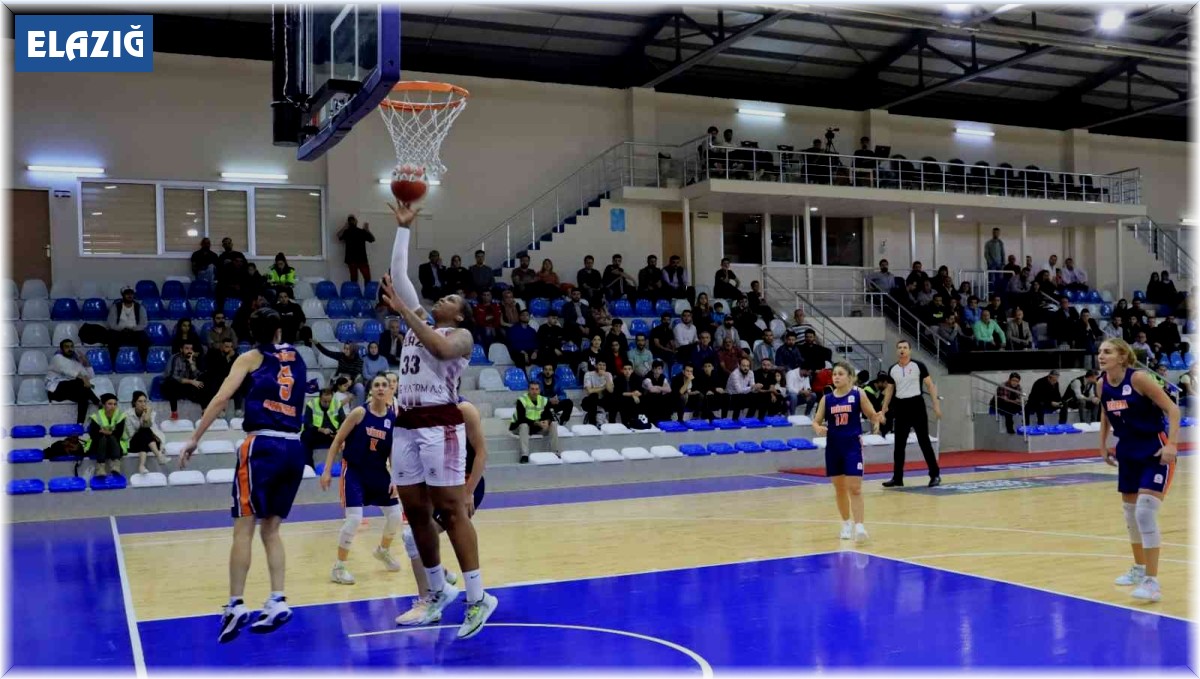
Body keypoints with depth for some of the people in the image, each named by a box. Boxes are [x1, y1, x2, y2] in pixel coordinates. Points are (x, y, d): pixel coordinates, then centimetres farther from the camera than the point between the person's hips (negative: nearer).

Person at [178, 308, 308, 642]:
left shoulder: (251, 358, 5)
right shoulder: (297, 359, 17)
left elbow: (221, 399, -4)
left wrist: (193, 439, -3)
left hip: (263, 446, -4)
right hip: (293, 449, 4)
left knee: (244, 528, -3)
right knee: (271, 529, 13)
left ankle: (236, 605, -8)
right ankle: (278, 602, 5)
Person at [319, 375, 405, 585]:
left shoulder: (395, 418, -3)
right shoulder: (360, 412, -14)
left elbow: (394, 452, 3)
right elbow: (337, 441, -8)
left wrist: (395, 479, -7)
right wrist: (327, 470, -12)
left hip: (378, 471, 5)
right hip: (354, 470, -5)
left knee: (396, 516, 8)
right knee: (354, 519, -15)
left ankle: (383, 551, 40)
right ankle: (338, 568, 3)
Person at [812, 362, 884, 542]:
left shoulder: (858, 394, -4)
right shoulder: (826, 399, 3)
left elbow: (872, 415, 0)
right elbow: (816, 421, 6)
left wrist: (877, 419, -24)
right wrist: (818, 428, -17)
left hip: (853, 446, -3)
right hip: (833, 447, 4)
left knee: (855, 488, -11)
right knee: (839, 488, 13)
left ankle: (858, 526, -12)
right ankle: (846, 524, 29)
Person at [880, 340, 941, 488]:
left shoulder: (918, 365, -5)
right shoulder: (892, 369, 7)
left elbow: (930, 385, -3)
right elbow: (889, 390, 15)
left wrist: (936, 404, -10)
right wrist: (883, 410, 11)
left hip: (916, 404, -4)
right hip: (901, 406, 4)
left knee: (924, 441, -1)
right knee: (899, 444, 6)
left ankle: (935, 475, 8)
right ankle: (897, 478, 12)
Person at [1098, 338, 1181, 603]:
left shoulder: (1138, 378, -18)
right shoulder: (1103, 384, 1)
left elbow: (1172, 409, -17)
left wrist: (1172, 444, -26)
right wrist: (1103, 446, 18)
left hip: (1155, 451, -7)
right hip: (1127, 452, 7)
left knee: (1145, 513, -16)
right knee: (1130, 513, 16)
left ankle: (1152, 581, -11)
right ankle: (1139, 568, 35)